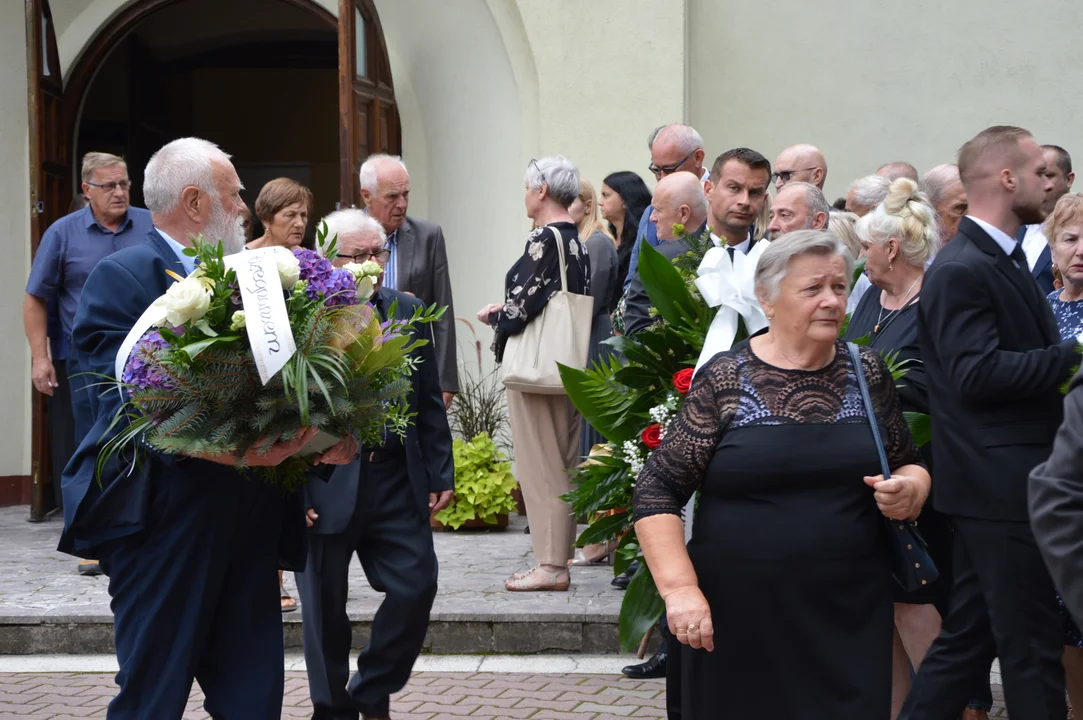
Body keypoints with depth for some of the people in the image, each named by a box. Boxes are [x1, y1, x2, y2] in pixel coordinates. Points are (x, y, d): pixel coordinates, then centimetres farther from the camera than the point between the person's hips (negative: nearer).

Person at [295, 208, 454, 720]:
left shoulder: (408, 313, 8)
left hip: (397, 480, 4)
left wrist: (440, 474, 9)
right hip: (324, 486, -4)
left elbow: (429, 403, 12)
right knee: (325, 608, 6)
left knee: (416, 586, 0)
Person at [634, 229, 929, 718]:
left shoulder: (868, 374, 5)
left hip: (850, 615, 3)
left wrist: (910, 490, -7)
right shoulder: (723, 380, -5)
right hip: (741, 618, -2)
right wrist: (680, 589, -15)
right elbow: (656, 492, -5)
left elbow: (909, 465, 16)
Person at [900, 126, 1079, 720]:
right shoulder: (961, 270, -15)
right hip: (999, 485, -10)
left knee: (969, 637, 14)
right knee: (1032, 648, -3)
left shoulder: (1003, 260, 17)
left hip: (999, 485, 10)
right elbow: (977, 373, -23)